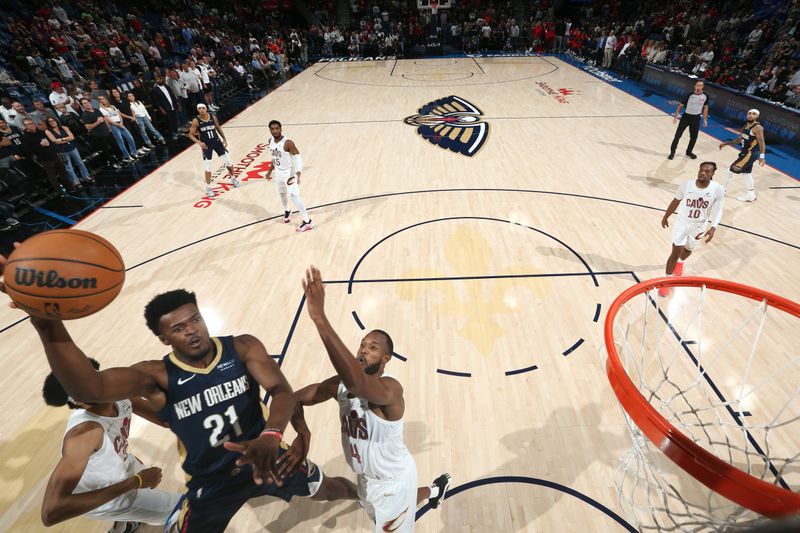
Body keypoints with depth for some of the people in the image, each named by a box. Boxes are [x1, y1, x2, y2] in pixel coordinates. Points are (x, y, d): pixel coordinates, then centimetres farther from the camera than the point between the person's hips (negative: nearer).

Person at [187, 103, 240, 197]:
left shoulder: (213, 117, -5)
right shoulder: (196, 121, -14)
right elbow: (191, 135, -11)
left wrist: (224, 139, 7)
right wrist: (199, 142, -27)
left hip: (217, 141, 3)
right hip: (206, 145, -3)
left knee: (228, 161, 5)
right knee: (208, 167, -2)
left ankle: (233, 178, 32)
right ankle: (208, 188, 11)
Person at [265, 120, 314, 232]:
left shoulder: (288, 143, -24)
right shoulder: (271, 141, 0)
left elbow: (298, 158, -25)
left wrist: (298, 174, -38)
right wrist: (270, 171, 21)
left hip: (289, 172, -8)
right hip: (279, 172, 8)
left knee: (294, 196, -13)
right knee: (282, 193, 23)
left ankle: (307, 221, -9)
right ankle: (287, 212, 50)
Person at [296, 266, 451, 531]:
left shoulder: (390, 388, -36)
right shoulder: (343, 382, -14)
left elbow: (358, 383, -58)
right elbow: (297, 398, -8)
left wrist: (319, 318, -67)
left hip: (393, 480, -8)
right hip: (367, 476, 8)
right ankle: (434, 490, 59)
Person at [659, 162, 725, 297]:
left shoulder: (718, 190, -17)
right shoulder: (686, 185, -15)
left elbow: (718, 211, -12)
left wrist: (713, 228, -27)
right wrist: (665, 217, 11)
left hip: (699, 226, 2)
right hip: (682, 222, -1)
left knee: (688, 250, 23)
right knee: (676, 252, -9)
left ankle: (680, 262, 59)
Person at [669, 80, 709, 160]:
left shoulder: (705, 96, -4)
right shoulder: (689, 95, -14)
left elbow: (705, 107, 8)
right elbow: (681, 105, -6)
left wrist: (705, 119, 6)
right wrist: (676, 116, -13)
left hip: (696, 118, 4)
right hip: (686, 116, -3)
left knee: (694, 136, 11)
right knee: (678, 134, -5)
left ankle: (689, 152, 27)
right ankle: (672, 152, 5)